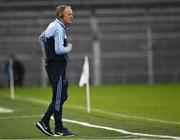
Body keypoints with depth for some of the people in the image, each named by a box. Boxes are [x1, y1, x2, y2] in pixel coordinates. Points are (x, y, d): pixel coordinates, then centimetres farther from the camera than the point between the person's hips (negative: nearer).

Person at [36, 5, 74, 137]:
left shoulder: (53, 26, 14)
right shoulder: (59, 29, -17)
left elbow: (41, 38, 29)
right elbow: (59, 50, -26)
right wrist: (69, 47, -7)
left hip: (53, 65, 10)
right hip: (57, 66, -10)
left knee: (62, 96, 13)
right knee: (58, 98, -4)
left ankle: (44, 122, 14)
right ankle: (59, 129, 1)